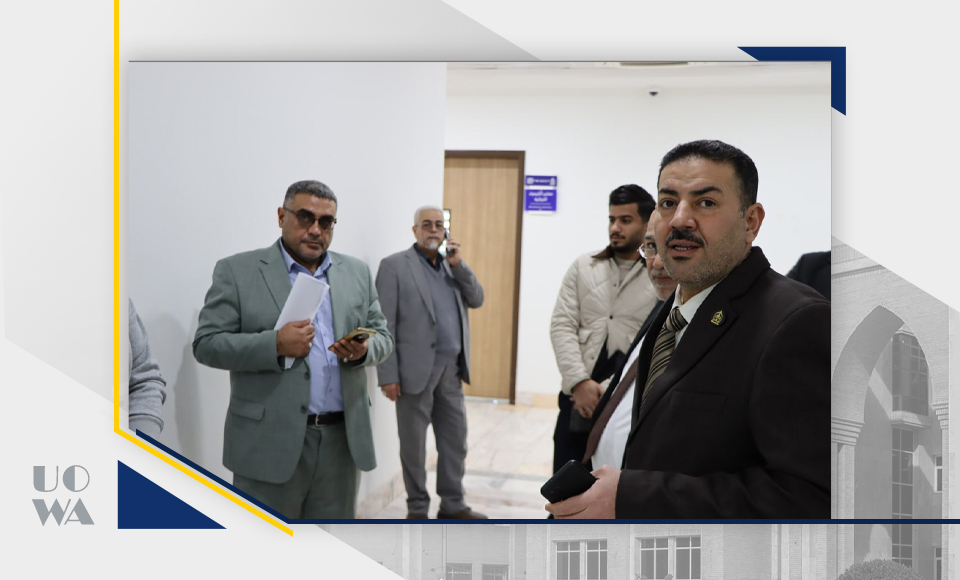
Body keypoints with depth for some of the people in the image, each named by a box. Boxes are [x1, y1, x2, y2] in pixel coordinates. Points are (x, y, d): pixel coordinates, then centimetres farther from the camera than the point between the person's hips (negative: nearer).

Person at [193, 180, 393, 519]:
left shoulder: (357, 273, 10)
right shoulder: (237, 271, -1)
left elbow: (383, 336, 11)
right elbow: (206, 344, -6)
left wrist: (364, 349, -12)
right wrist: (274, 344, -20)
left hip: (342, 440, 4)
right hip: (270, 442, -3)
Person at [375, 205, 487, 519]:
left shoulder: (453, 264, 14)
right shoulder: (394, 265, -5)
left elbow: (476, 300, 8)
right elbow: (384, 325, -9)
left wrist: (459, 265, -5)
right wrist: (388, 375, -13)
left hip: (451, 371, 6)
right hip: (417, 371, -6)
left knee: (455, 441, 13)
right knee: (413, 444, 7)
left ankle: (452, 505, 27)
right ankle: (417, 508, 21)